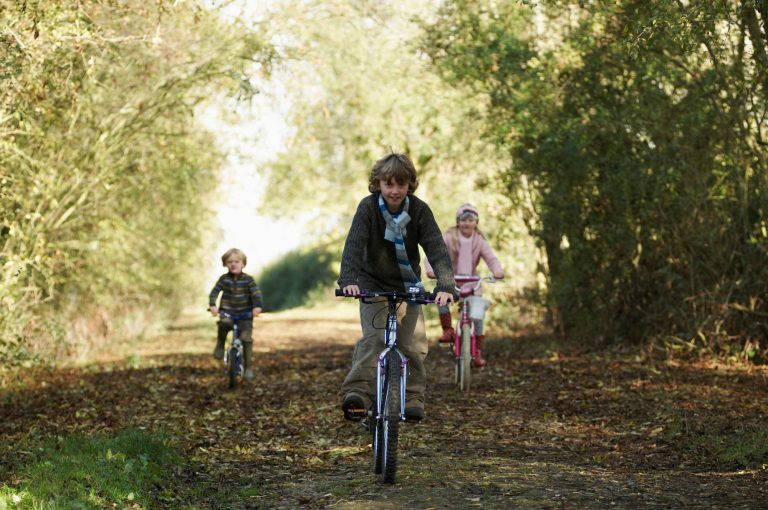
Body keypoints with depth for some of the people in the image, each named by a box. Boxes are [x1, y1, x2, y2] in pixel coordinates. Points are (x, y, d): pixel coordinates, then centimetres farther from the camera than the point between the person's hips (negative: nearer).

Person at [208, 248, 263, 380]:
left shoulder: (248, 279, -5)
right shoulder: (224, 279, -1)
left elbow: (256, 293, -15)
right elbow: (215, 292, -8)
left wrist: (257, 306, -34)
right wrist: (212, 305, -27)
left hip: (245, 314, 0)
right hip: (227, 312, 0)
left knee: (246, 338, -14)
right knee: (224, 323, -34)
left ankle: (248, 367, 0)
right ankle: (220, 345, -7)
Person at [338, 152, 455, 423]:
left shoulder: (419, 210, -12)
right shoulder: (368, 207, -15)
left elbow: (437, 248, -19)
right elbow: (354, 245, -24)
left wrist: (446, 285, -33)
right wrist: (348, 280, -40)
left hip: (408, 287, 2)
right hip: (374, 285, -2)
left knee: (414, 344, -3)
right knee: (374, 338, -22)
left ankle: (413, 398, 13)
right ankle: (358, 392, -31)